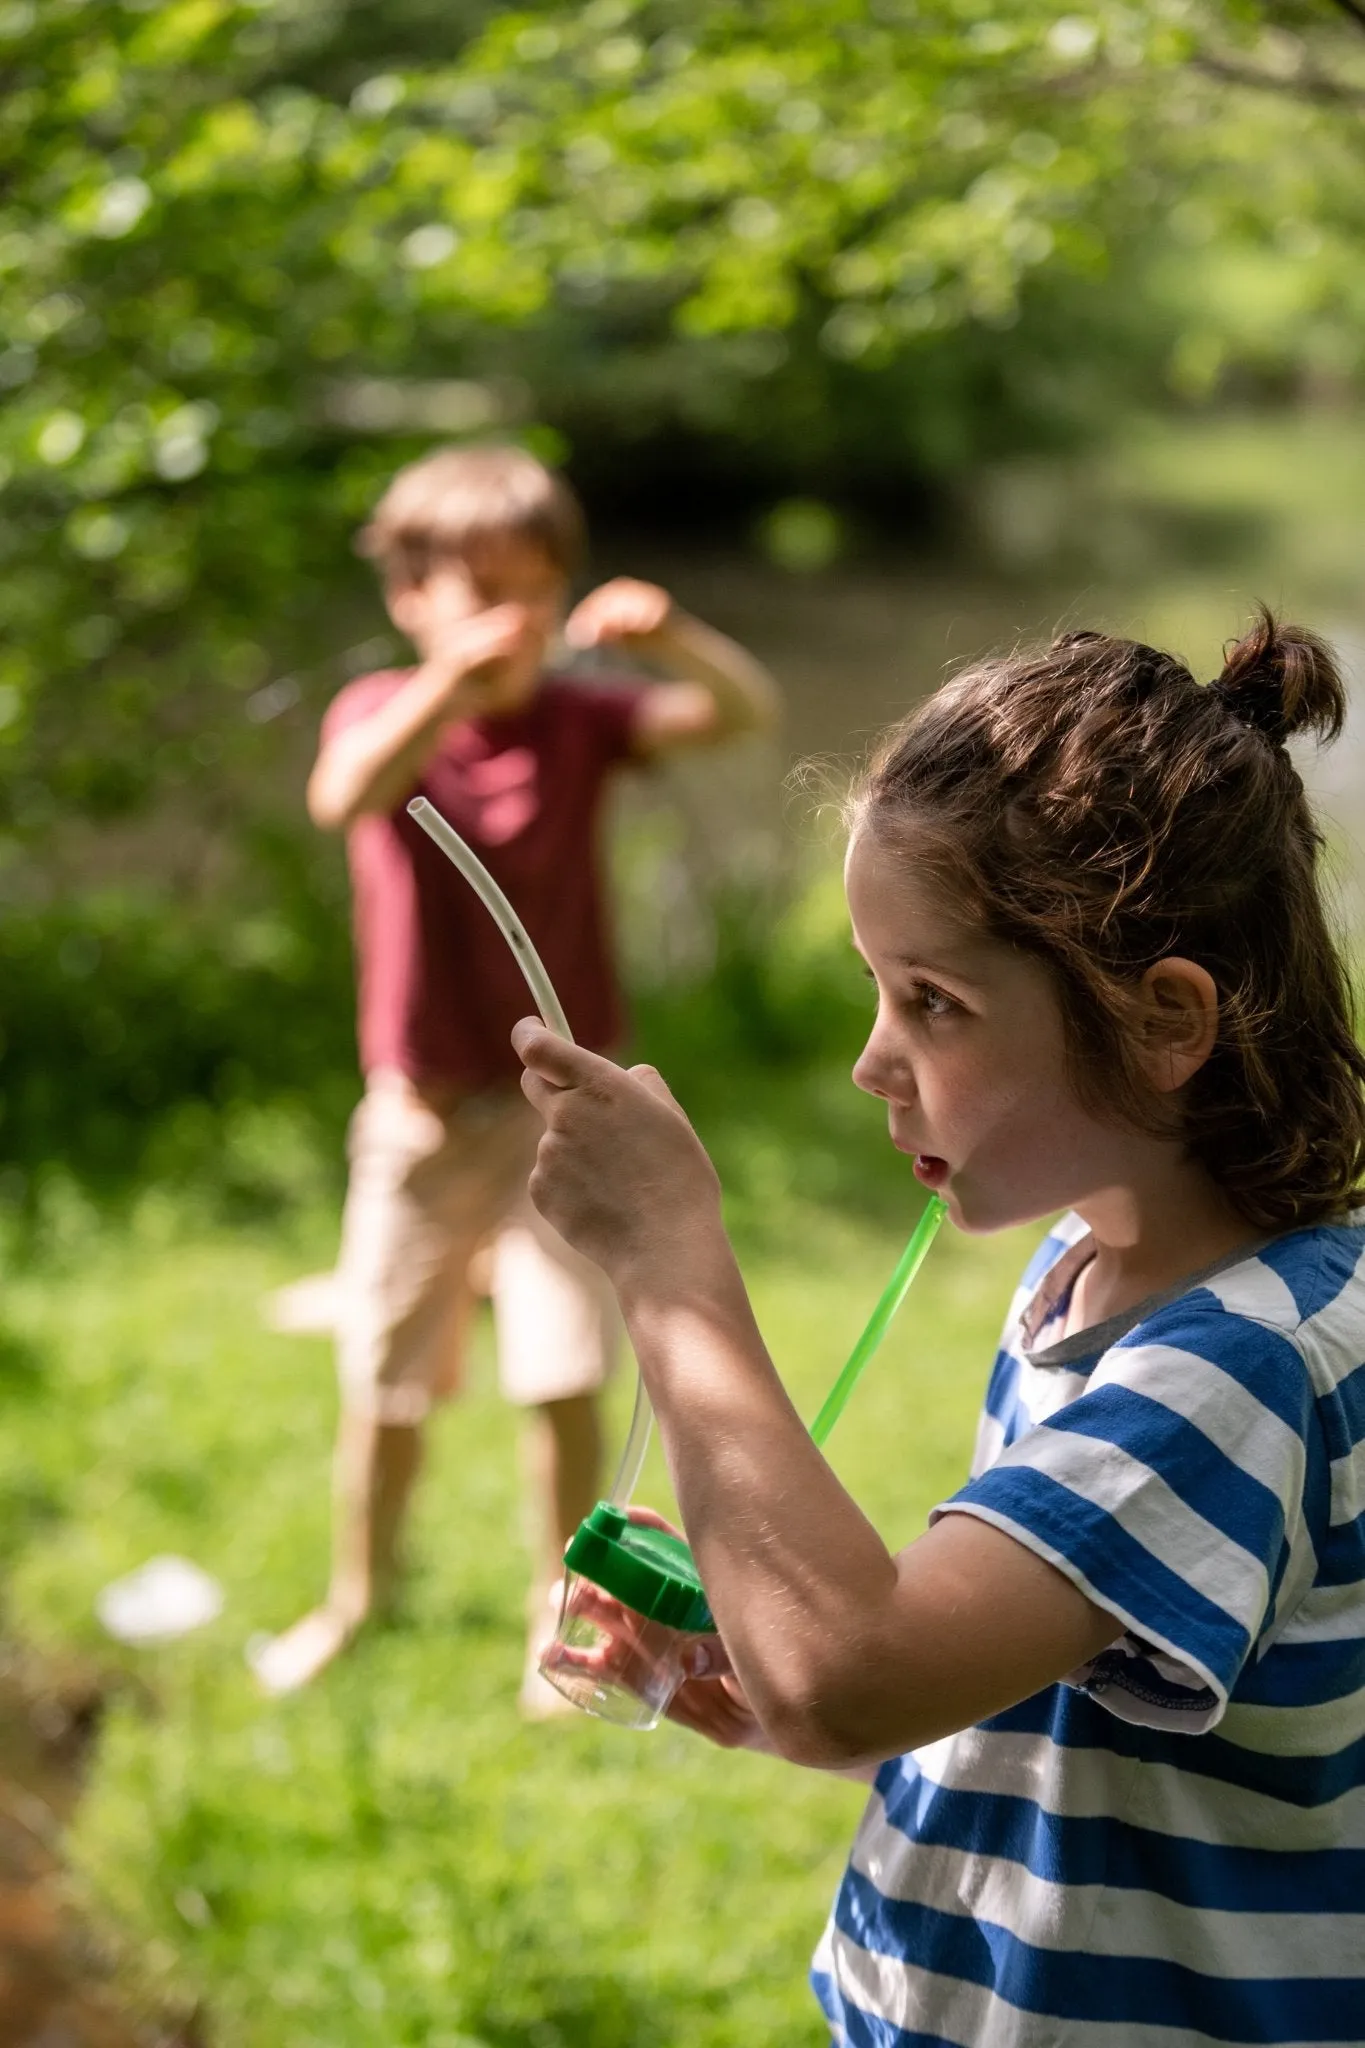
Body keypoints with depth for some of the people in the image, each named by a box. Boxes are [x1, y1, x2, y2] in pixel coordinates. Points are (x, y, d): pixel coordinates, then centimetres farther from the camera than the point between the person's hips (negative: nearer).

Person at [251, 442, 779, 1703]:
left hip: (564, 1100, 0)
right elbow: (344, 798, -32)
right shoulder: (382, 713, -7)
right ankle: (357, 1594, 34)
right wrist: (447, 686, -50)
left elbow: (750, 711, -17)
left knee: (566, 1377, 0)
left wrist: (675, 639, -37)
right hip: (424, 1111, 0)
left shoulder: (579, 722, -3)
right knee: (386, 1383, 11)